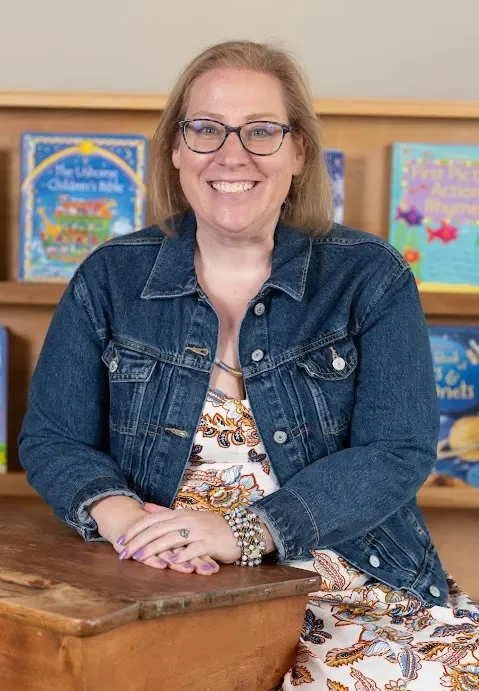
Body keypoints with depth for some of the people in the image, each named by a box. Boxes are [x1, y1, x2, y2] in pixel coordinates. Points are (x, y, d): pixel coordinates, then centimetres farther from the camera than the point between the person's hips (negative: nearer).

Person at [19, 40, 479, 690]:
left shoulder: (369, 276, 0)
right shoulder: (111, 278, 6)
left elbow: (397, 453, -8)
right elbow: (51, 438, 5)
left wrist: (243, 529, -22)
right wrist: (119, 514, -17)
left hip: (347, 583, -1)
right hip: (160, 589, 2)